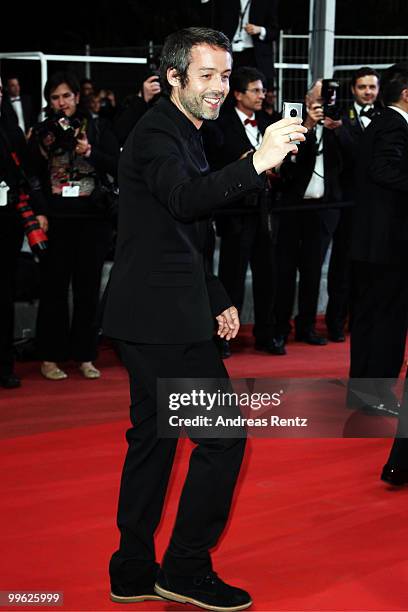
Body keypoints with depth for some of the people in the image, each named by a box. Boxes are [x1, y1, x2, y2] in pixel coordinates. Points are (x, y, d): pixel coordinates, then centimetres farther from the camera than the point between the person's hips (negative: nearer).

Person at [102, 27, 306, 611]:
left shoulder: (183, 134, 18)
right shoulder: (157, 134, -13)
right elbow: (186, 199, -35)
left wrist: (218, 300, 17)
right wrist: (257, 164, -48)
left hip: (154, 315, 11)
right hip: (163, 318, -11)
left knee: (154, 439, 15)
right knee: (223, 434, -6)